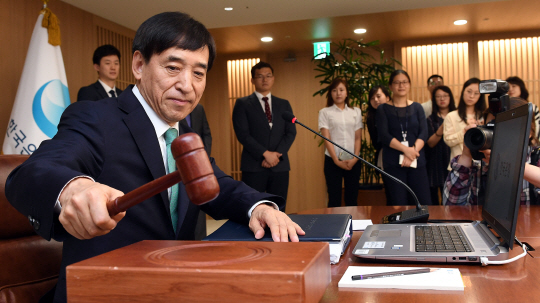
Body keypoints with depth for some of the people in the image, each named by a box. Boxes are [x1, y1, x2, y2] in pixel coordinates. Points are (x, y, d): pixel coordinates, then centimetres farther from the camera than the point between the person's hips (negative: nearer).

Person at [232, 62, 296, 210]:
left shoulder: (284, 104, 15)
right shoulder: (242, 104, 4)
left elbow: (291, 132, 6)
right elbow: (242, 134, -6)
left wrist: (277, 154, -9)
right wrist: (265, 154, -13)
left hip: (280, 166, 3)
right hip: (253, 166, -3)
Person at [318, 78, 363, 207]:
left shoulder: (356, 112, 9)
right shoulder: (325, 112, 2)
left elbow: (358, 137, 6)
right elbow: (326, 138, -4)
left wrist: (355, 158, -8)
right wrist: (336, 161, -11)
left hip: (353, 161, 2)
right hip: (333, 160, -2)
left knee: (352, 199, 6)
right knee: (334, 199, 0)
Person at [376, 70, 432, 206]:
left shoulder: (417, 107, 13)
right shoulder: (383, 109, 6)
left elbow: (424, 133, 2)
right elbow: (384, 135, -6)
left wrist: (413, 151, -14)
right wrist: (406, 149, -16)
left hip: (417, 162, 2)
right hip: (393, 163, -2)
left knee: (423, 203, -3)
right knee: (398, 205, -2)